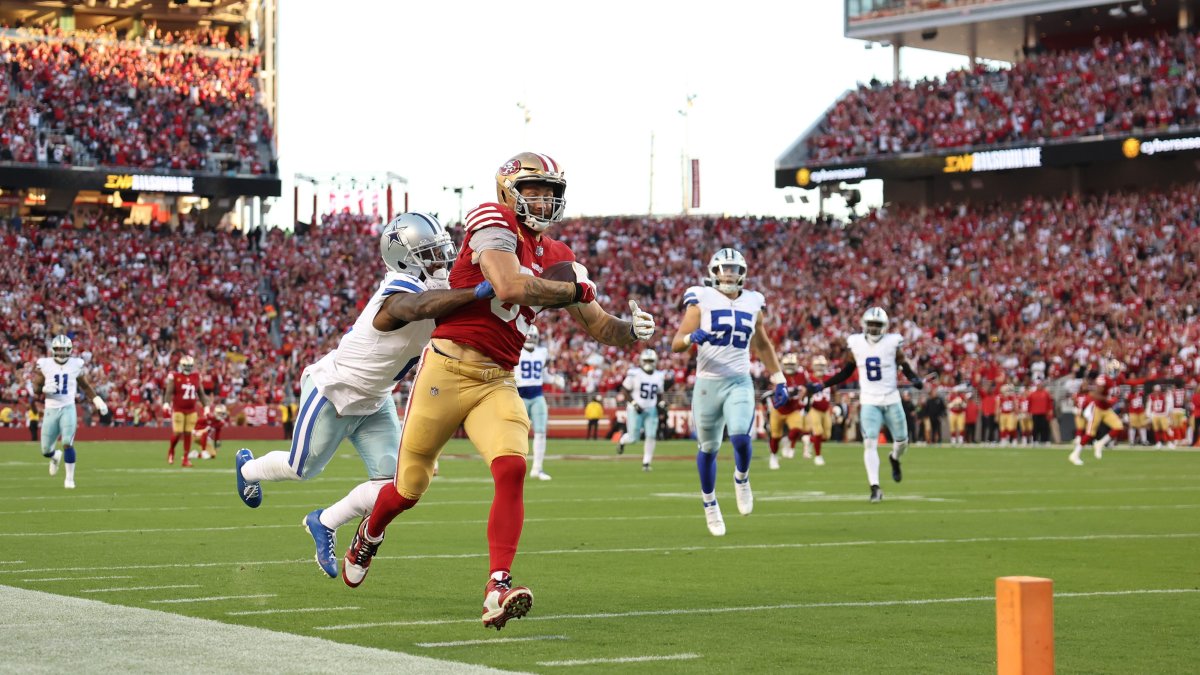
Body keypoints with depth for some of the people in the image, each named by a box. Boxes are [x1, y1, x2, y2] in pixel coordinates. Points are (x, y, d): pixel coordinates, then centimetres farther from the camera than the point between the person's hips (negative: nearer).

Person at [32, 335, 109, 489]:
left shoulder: (75, 365, 0)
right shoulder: (45, 365, -3)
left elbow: (85, 385, 14)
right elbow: (36, 387, 2)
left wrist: (97, 400, 6)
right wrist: (45, 389, -20)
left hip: (68, 409, -1)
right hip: (51, 409, 1)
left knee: (68, 444, -16)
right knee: (46, 450, 6)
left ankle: (69, 478, -1)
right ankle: (56, 456, 44)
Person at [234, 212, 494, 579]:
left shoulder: (436, 290, -9)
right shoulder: (400, 294, -37)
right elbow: (421, 307, -60)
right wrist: (479, 291, -75)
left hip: (373, 400, 8)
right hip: (332, 392, -8)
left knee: (391, 484, -3)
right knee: (303, 469, 14)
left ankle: (324, 523, 23)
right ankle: (249, 466, 49)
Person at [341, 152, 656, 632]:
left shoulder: (556, 256, 13)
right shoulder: (494, 222, -9)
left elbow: (597, 326, 18)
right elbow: (509, 289, -26)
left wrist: (632, 331, -2)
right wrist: (575, 290, -13)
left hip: (497, 382, 5)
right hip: (447, 370, -5)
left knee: (512, 470, -22)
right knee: (409, 490, 9)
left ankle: (498, 589, -25)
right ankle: (368, 537, 43)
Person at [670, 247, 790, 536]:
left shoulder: (752, 304, 9)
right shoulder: (702, 301, -2)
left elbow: (763, 345, 22)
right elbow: (676, 343, -5)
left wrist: (779, 381, 18)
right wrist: (694, 337, -27)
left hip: (740, 383, 1)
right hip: (708, 383, -1)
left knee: (741, 438, -21)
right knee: (708, 448, 8)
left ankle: (741, 479, 12)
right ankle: (709, 504, 30)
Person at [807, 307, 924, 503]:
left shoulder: (893, 342, -7)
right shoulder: (855, 344, -3)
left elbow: (905, 366, -1)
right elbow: (846, 373, 6)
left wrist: (914, 379, -23)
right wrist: (821, 386, 1)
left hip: (892, 400, 1)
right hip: (869, 402, 0)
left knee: (902, 440, 12)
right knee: (870, 444, -14)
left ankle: (895, 458, 48)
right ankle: (875, 488, -14)